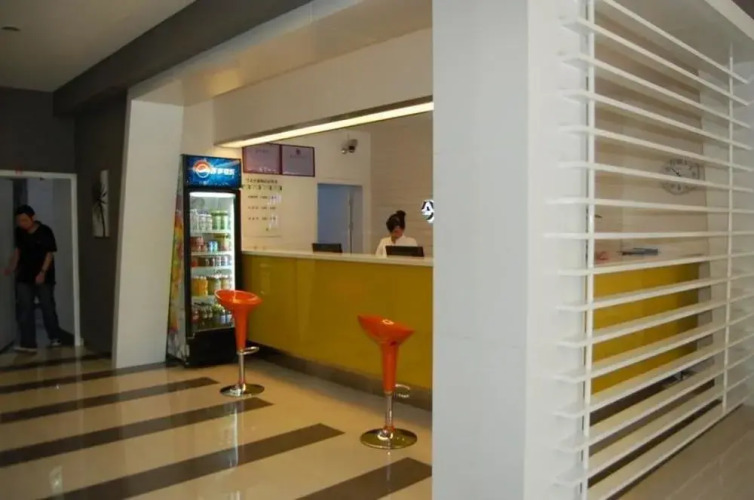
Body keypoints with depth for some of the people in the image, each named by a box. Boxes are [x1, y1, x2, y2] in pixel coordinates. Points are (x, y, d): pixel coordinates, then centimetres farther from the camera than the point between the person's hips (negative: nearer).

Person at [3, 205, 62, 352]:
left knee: (48, 308, 6)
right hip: (24, 277, 4)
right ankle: (28, 343, 2)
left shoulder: (45, 231, -11)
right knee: (25, 310, 0)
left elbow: (50, 253, -11)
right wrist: (12, 266, 1)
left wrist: (43, 272, -19)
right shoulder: (19, 232, 2)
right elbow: (18, 250, 14)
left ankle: (55, 337, 23)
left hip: (44, 277, -4)